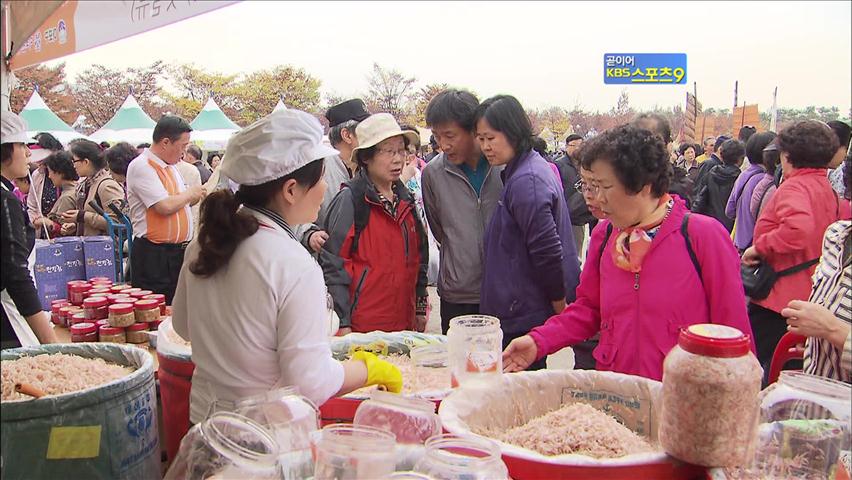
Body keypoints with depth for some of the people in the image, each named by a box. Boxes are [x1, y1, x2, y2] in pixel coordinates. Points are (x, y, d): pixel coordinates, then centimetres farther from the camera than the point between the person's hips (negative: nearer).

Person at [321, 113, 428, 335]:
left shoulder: (405, 198, 10)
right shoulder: (350, 199, -10)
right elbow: (333, 264, -11)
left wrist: (420, 308, 16)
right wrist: (342, 323, -13)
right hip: (362, 323, -6)